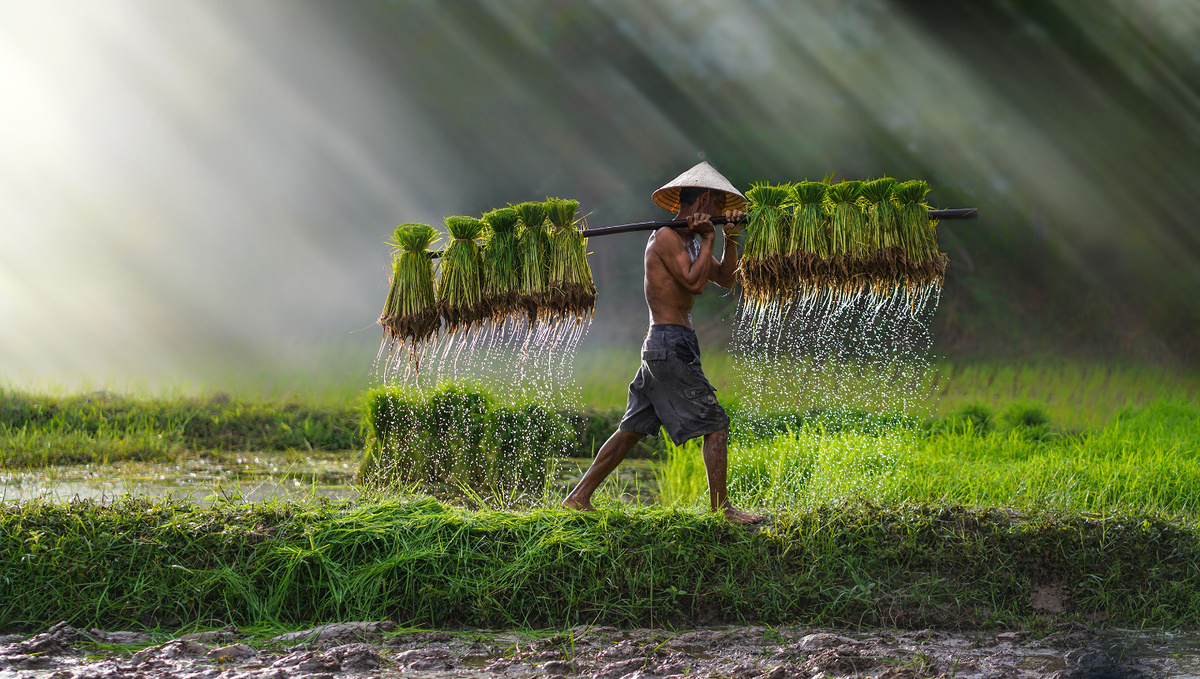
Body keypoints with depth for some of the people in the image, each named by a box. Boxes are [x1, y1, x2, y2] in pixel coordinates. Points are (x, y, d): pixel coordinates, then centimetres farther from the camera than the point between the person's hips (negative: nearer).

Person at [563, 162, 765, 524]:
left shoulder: (689, 240, 19)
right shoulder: (666, 237, -11)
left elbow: (726, 280, 18)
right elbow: (694, 282, -22)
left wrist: (731, 239, 5)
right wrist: (708, 240, -10)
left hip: (660, 346, 10)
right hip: (672, 343, -10)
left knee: (633, 429, 11)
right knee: (716, 425, -7)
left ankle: (579, 497, 13)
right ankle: (721, 508, -5)